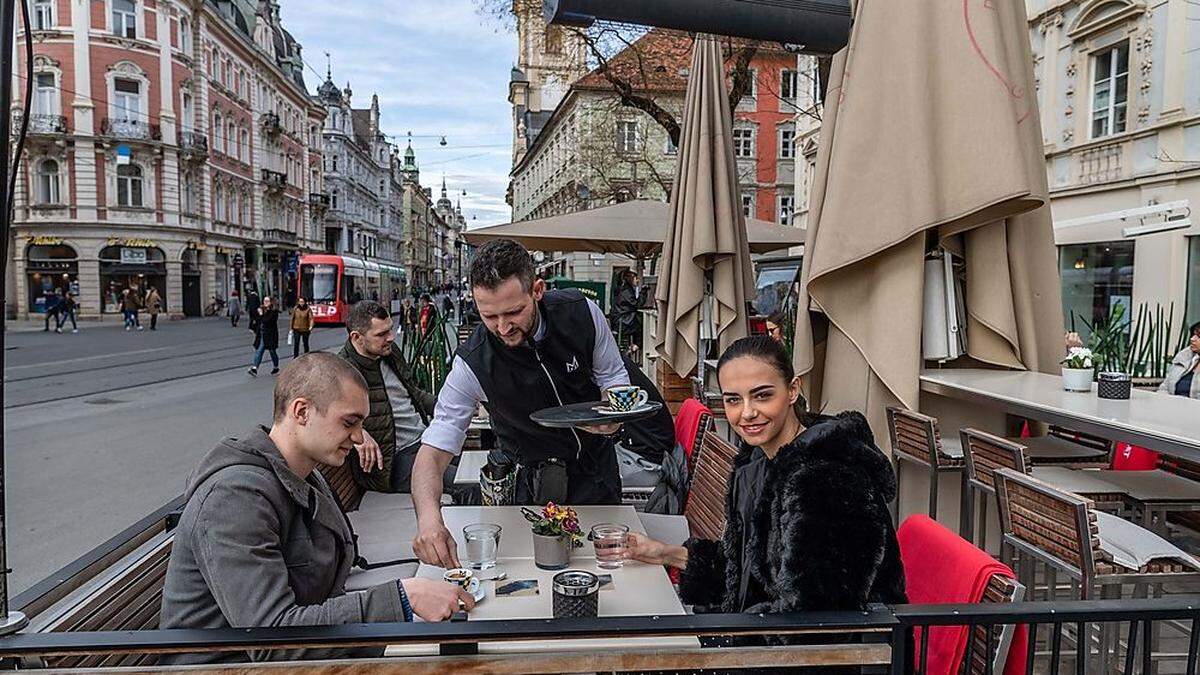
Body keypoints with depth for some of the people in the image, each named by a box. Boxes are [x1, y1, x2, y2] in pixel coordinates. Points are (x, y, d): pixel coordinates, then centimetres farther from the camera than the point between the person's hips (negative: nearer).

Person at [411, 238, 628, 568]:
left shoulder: (582, 312, -22)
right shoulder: (473, 363, -27)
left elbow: (614, 377, -5)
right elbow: (435, 448, -28)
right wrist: (428, 516, -47)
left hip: (596, 465, 2)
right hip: (532, 479, -2)